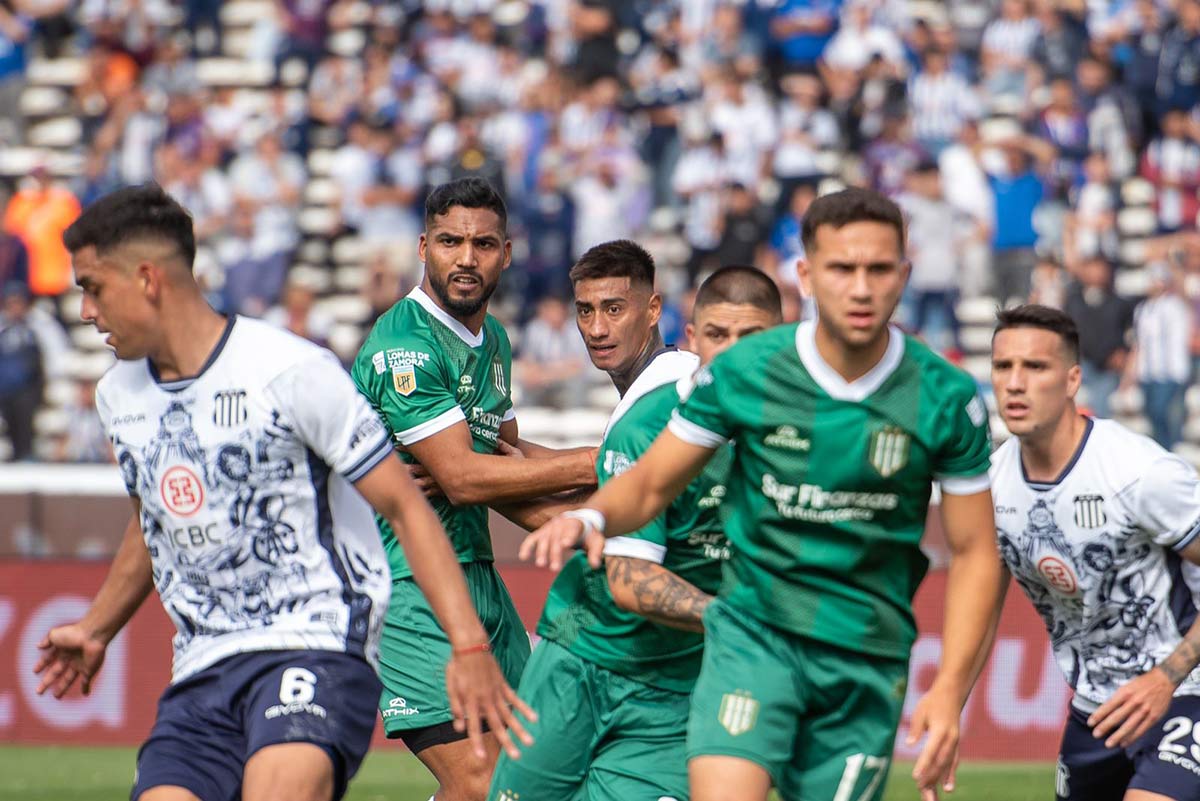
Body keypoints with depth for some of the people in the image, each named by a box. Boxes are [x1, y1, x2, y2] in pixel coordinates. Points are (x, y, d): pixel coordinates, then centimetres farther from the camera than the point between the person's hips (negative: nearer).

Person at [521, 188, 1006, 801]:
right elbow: (650, 482, 6)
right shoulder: (743, 372, -5)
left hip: (868, 659, 1)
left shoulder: (946, 399, -5)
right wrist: (589, 518, -17)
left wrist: (950, 688, -8)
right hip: (754, 630, -1)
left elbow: (974, 553, 2)